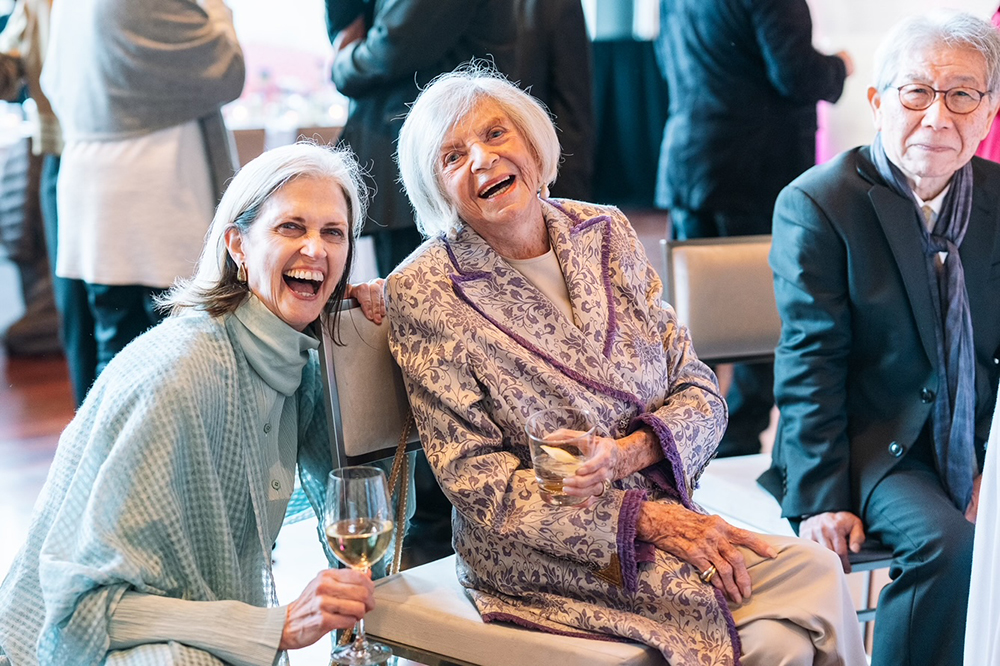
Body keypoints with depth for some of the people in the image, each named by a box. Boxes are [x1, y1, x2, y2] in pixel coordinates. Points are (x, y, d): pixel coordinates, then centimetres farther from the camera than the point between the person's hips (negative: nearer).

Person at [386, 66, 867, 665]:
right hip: (541, 551, -5)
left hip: (663, 509, 5)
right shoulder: (425, 293, -8)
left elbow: (700, 392, 6)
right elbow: (480, 484, -11)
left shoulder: (605, 233, 6)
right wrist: (644, 516, -16)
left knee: (819, 577, -20)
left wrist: (630, 453, -16)